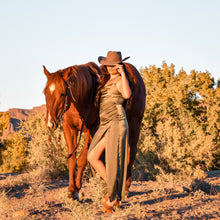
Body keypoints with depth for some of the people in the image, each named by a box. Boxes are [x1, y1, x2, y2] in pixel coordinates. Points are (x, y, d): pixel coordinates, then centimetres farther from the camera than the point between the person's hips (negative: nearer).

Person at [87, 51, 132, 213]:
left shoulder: (120, 80, -4)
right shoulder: (105, 80, 19)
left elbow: (127, 94, -27)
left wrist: (123, 73, -21)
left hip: (116, 122, -9)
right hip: (104, 124, 9)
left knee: (113, 160, -5)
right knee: (92, 157, 3)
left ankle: (112, 199, 4)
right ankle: (113, 188, 12)